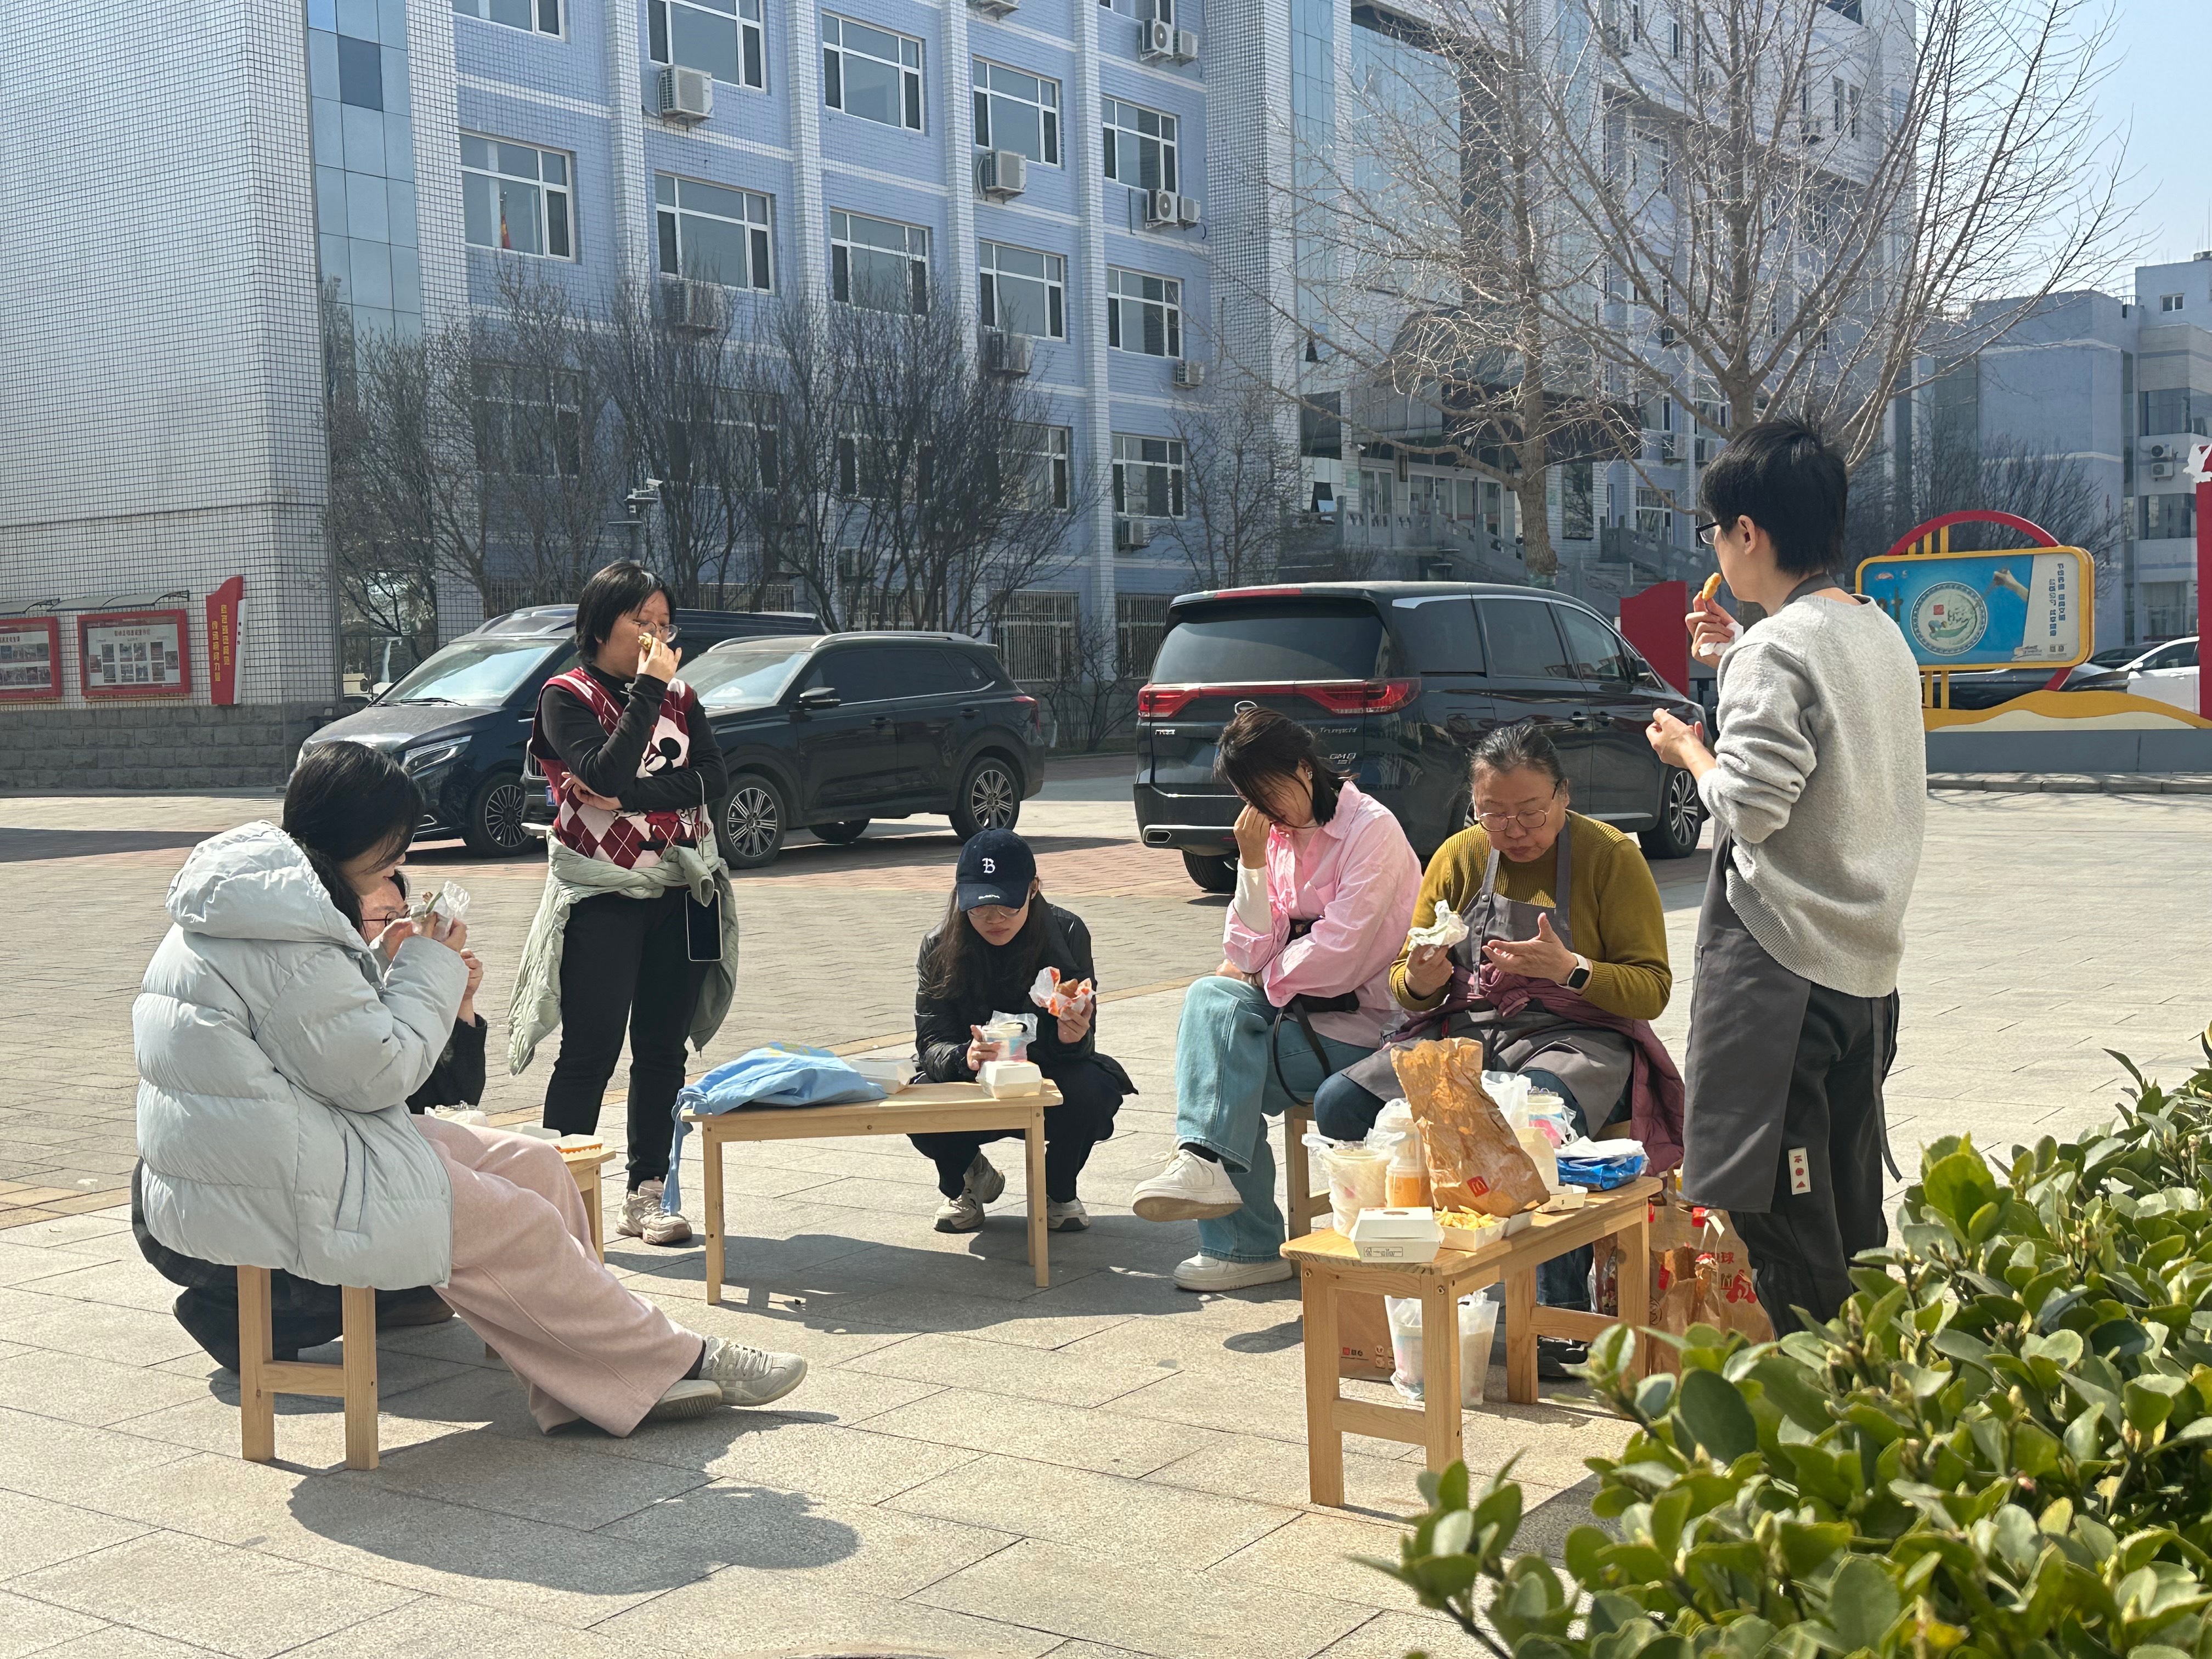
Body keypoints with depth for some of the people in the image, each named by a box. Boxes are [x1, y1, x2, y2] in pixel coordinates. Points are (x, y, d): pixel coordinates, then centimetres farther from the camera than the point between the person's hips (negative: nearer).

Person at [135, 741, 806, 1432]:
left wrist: (382, 967, 8)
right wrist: (429, 972, -6)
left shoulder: (251, 900, 13)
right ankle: (675, 1363, 8)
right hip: (275, 1190, -11)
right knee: (517, 1227, -7)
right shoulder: (291, 937, -22)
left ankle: (602, 1379, 6)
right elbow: (376, 1074, -19)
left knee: (532, 1166, 5)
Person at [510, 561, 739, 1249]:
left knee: (663, 1052, 7)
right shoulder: (566, 696, -3)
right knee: (591, 1053, -6)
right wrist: (648, 690, -17)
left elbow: (712, 780, -4)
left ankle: (646, 1195, 14)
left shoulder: (680, 697, 11)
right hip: (600, 899, -5)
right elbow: (606, 772, -20)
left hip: (681, 895, 5)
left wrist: (626, 796, -15)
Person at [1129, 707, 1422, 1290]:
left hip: (1365, 1024, -7)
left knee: (1217, 1077, -22)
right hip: (1299, 1008, 7)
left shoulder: (1371, 828, -12)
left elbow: (1339, 952, -19)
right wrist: (1252, 864, -9)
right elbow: (1253, 952, 1)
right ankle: (1207, 1164, -23)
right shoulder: (1275, 833, 10)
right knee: (1211, 997, -22)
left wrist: (1261, 976, -6)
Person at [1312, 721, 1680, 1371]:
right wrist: (1420, 981, -10)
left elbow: (1652, 989, -6)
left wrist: (1570, 969, -24)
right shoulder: (1459, 857, 10)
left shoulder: (1609, 855, -2)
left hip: (1578, 1036, -4)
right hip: (1464, 1029, 5)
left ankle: (1561, 1313, -24)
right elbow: (1407, 984, 16)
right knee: (1339, 1103, -21)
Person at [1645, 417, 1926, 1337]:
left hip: (1780, 959, -9)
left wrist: (1688, 750, -2)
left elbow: (1749, 804, -20)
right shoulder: (1882, 635, 11)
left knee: (1778, 1220, -3)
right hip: (1866, 959, 10)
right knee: (1846, 1218, 18)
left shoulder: (1779, 649, -16)